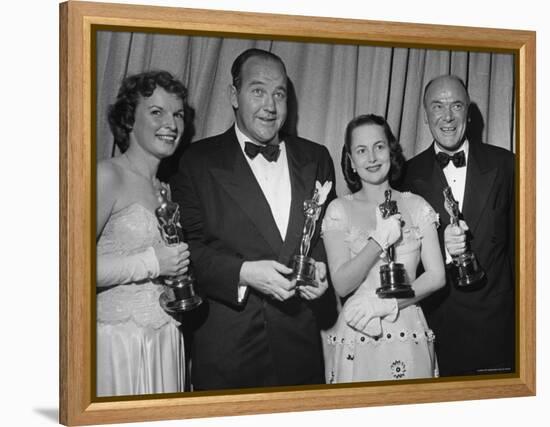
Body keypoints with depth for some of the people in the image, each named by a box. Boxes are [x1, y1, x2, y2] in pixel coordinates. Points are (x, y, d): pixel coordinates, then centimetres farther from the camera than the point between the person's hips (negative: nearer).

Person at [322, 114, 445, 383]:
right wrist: (379, 240, -20)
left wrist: (386, 304, -13)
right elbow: (341, 285, -8)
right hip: (355, 342, -1)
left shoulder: (416, 206, 4)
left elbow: (436, 276, -1)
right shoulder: (339, 210, 0)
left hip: (408, 337, 1)